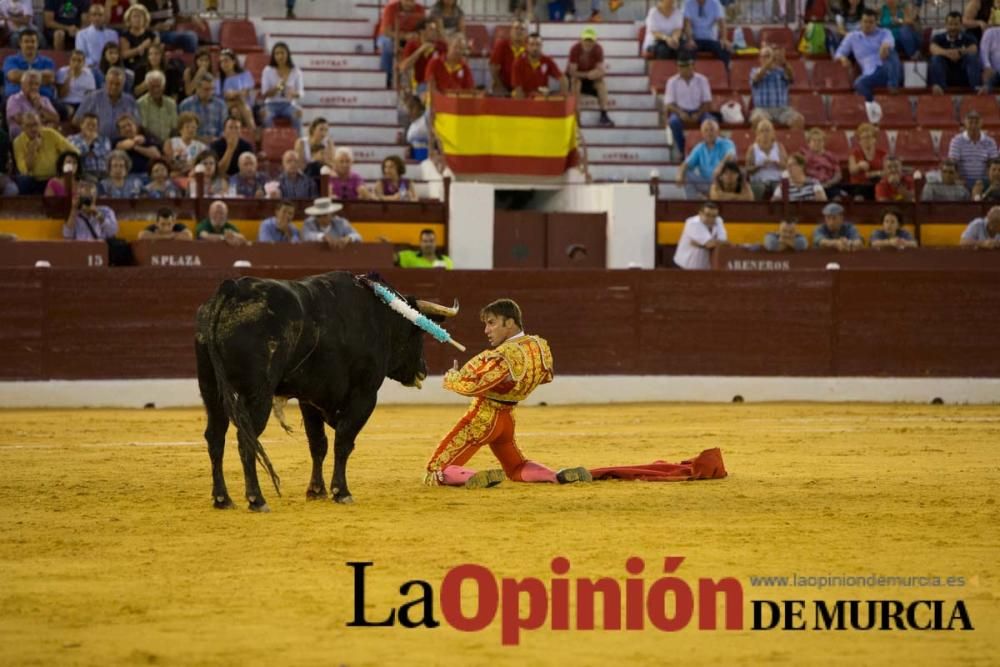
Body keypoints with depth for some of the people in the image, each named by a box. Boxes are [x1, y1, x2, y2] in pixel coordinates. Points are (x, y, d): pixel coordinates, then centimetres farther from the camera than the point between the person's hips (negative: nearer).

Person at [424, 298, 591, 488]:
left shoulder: (505, 356, -27)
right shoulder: (540, 346, -3)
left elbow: (470, 385, -31)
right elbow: (545, 376, 18)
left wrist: (451, 377, -11)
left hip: (483, 418, -8)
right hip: (507, 417, 8)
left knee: (435, 474, -5)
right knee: (517, 469, 29)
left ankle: (478, 478, -31)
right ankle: (559, 476, 2)